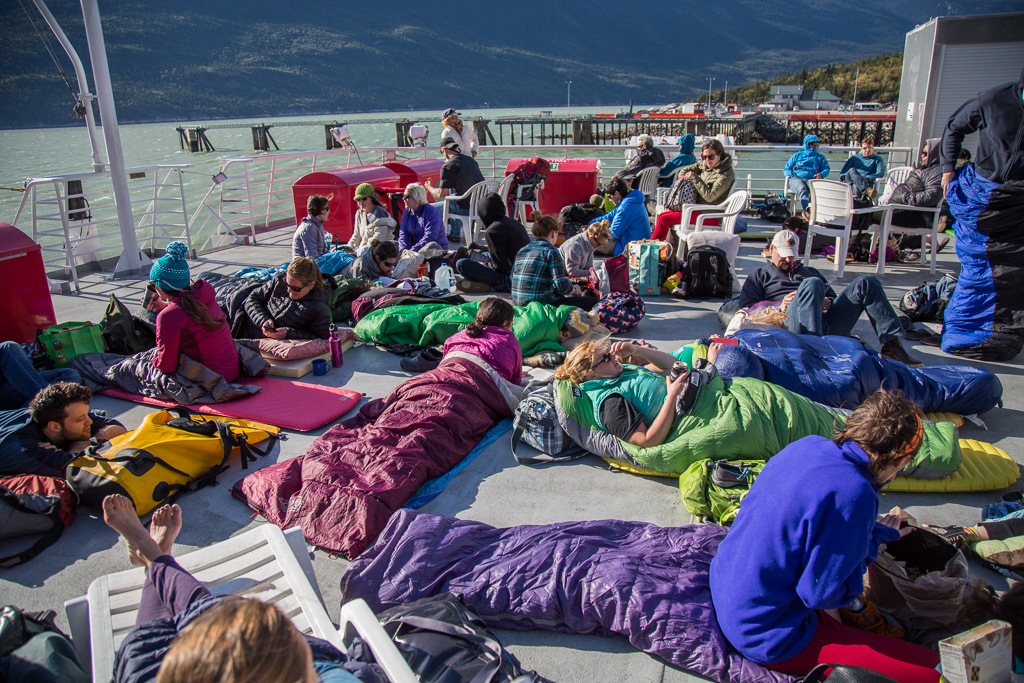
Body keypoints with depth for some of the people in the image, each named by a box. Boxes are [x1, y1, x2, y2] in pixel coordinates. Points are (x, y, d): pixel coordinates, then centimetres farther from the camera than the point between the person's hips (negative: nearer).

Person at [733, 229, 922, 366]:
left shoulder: (809, 271, 40)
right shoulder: (759, 276, 26)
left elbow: (831, 295, 34)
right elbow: (745, 308, 11)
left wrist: (828, 301, 8)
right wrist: (780, 306, -5)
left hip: (828, 323, 5)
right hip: (792, 323, -5)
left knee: (866, 282, -15)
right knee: (813, 284, -34)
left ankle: (892, 344, -25)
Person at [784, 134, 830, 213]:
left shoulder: (820, 157, 32)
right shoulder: (798, 155, 29)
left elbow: (826, 170, 18)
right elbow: (786, 169, 24)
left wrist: (821, 174, -7)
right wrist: (791, 174, 0)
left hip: (812, 179, 1)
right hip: (797, 178, -1)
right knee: (802, 189, -40)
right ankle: (808, 208, -64)